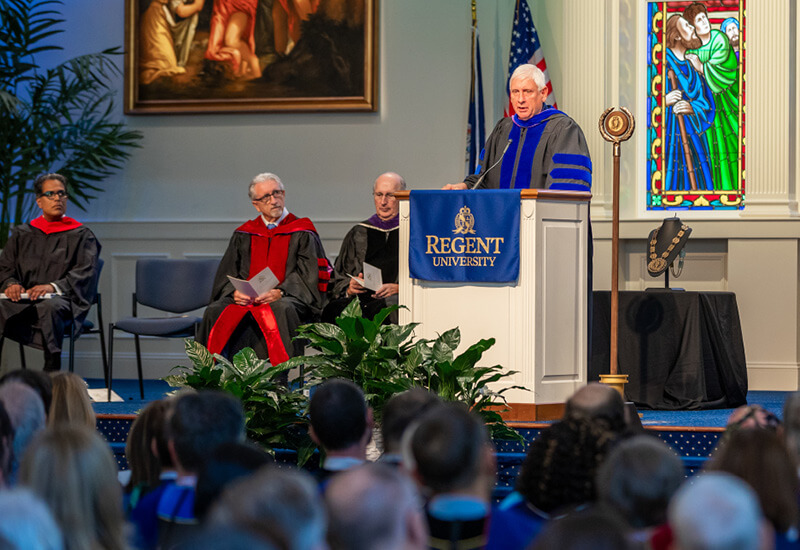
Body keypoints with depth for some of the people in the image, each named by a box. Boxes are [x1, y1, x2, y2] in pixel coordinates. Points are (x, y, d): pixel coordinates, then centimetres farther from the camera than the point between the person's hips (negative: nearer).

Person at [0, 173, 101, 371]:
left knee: (49, 307, -41)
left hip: (61, 300, -3)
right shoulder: (22, 234, 22)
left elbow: (85, 273, -1)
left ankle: (52, 375, -39)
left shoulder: (81, 235, 12)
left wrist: (53, 286, -19)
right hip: (23, 301, 3)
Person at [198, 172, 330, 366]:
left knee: (281, 310, -40)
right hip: (247, 298, 3)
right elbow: (227, 275, 13)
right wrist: (235, 292, -11)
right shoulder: (243, 236, 19)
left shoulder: (302, 234, 10)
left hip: (285, 298, -3)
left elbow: (307, 276, 0)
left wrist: (279, 292, -18)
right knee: (215, 312, -28)